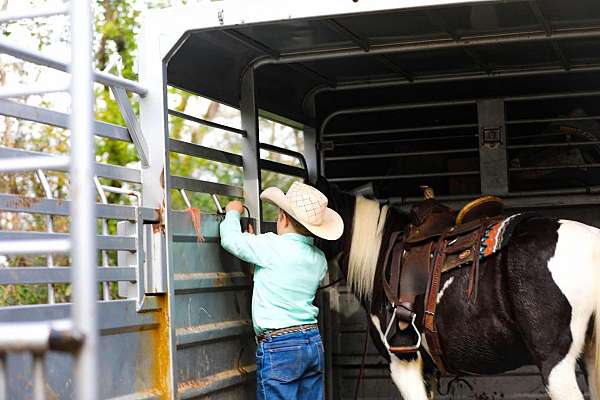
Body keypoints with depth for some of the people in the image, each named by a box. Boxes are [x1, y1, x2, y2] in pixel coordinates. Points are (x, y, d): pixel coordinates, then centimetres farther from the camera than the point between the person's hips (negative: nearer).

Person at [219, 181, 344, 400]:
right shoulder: (319, 258, 8)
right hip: (314, 342, 7)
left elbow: (231, 239, -5)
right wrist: (257, 241, 25)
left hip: (278, 346, -7)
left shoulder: (272, 247, -13)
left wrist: (233, 212, 14)